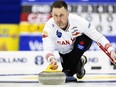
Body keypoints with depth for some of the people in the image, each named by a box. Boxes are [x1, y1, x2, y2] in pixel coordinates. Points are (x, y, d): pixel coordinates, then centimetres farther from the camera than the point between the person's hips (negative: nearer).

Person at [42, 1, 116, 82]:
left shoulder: (78, 20, -36)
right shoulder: (49, 27, -33)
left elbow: (98, 37, -28)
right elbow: (48, 50, -42)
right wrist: (52, 59, -65)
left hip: (83, 42, -2)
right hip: (65, 52, 2)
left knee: (83, 39, -33)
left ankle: (68, 72, -22)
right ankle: (80, 62, 22)